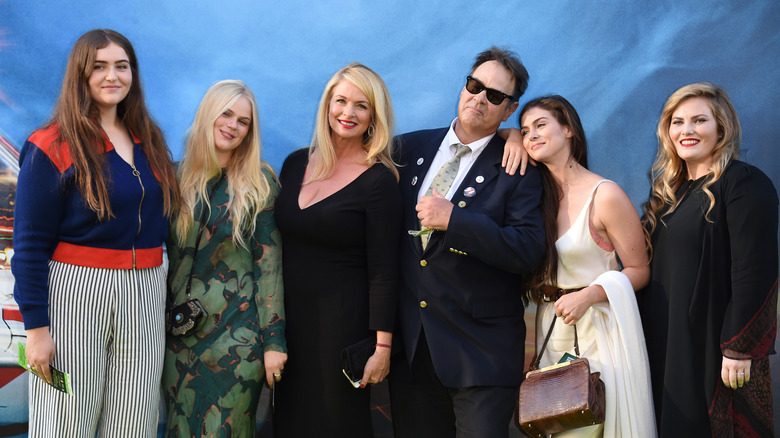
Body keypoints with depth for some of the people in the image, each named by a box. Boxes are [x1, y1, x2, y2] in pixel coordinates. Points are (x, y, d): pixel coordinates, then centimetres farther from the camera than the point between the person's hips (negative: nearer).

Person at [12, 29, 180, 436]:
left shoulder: (150, 142, 12)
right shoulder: (51, 147, -6)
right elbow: (30, 245, -8)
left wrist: (171, 297, 12)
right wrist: (36, 327, -13)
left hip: (144, 295, 5)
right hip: (74, 295, -5)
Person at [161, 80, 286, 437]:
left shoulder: (259, 182, -3)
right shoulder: (179, 176, 5)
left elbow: (269, 262, -6)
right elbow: (166, 249, 12)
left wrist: (274, 339, -10)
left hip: (237, 336, -3)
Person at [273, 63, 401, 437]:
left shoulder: (378, 180, -10)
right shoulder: (295, 164, 6)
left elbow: (383, 271, -11)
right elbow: (279, 244, 13)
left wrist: (382, 346, -14)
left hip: (343, 322, -5)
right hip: (289, 317, 5)